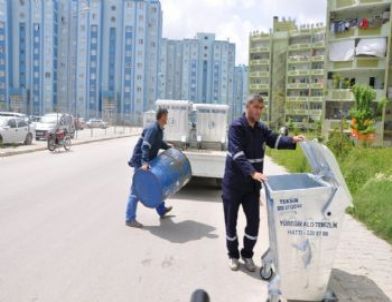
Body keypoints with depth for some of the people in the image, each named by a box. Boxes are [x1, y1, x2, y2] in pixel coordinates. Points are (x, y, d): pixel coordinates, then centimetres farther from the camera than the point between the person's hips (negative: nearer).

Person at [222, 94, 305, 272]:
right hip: (233, 183, -5)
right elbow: (238, 154, -28)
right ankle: (233, 255, 27)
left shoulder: (261, 129, 7)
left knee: (254, 220, 7)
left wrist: (292, 140, -25)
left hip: (252, 184, 5)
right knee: (231, 221, 8)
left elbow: (275, 140, -5)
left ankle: (247, 254, 26)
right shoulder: (236, 126, -17)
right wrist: (252, 172, -41)